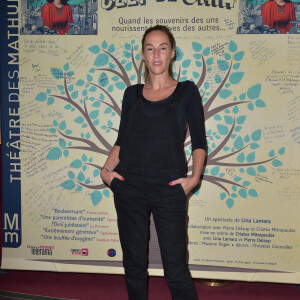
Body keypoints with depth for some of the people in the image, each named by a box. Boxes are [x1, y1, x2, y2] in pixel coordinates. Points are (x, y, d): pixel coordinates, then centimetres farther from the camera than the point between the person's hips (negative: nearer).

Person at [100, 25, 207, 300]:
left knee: (176, 270, -1)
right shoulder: (132, 94, 9)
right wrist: (107, 169, -3)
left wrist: (194, 177, -11)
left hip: (169, 189, -2)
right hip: (129, 187, 3)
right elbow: (122, 140, 11)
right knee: (134, 264, 13)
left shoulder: (186, 91, 3)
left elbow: (199, 142, 2)